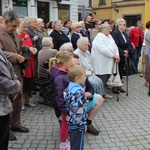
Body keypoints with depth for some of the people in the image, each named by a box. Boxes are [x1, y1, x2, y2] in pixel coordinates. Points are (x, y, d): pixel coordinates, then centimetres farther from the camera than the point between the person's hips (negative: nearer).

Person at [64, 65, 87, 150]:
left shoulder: (70, 87, 3)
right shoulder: (78, 92, -26)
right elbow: (78, 110, -27)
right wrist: (82, 124, -19)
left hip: (72, 121, 9)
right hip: (78, 123, -9)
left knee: (74, 143, 23)